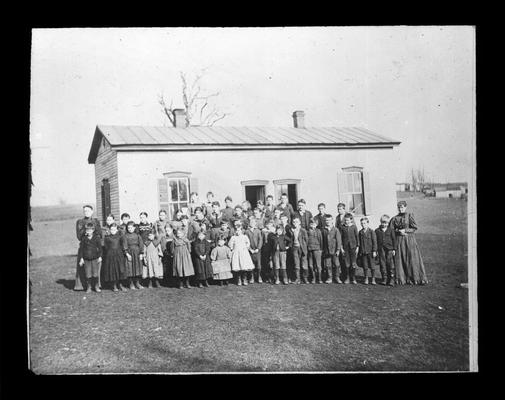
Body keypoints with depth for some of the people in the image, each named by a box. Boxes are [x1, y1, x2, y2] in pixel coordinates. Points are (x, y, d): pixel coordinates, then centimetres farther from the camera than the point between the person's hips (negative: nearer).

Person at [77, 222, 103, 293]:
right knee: (88, 274, 3)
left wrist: (100, 256, -2)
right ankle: (88, 287, 13)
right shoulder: (84, 238, 1)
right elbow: (81, 248, 6)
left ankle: (96, 286, 16)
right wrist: (81, 258, 3)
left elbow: (99, 248, 2)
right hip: (86, 259, 1)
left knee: (95, 273, 2)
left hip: (94, 258, -1)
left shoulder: (96, 238, -2)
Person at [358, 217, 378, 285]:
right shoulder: (360, 232, 7)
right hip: (363, 252, 3)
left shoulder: (371, 231, -5)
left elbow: (374, 242, -5)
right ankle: (366, 279, 16)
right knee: (365, 266, 7)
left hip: (370, 252, -3)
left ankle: (373, 279, 12)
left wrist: (374, 251, -9)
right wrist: (359, 252, 10)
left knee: (372, 266, 2)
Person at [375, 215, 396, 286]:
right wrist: (376, 250, 3)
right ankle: (384, 279, 12)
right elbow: (375, 241, 7)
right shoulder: (377, 231, 6)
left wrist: (394, 249, 0)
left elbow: (394, 239, 4)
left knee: (390, 264, -2)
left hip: (389, 249, -1)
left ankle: (391, 279, 4)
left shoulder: (391, 229, 3)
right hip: (381, 249, 2)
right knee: (382, 264, 3)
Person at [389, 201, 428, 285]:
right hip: (399, 241, 2)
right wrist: (399, 231, -8)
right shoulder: (395, 218, 8)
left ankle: (415, 278, 4)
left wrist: (405, 230, -12)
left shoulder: (410, 216, 0)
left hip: (410, 240, -2)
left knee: (413, 258, -3)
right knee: (400, 259, 1)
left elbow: (415, 227, -5)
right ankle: (401, 279, 8)